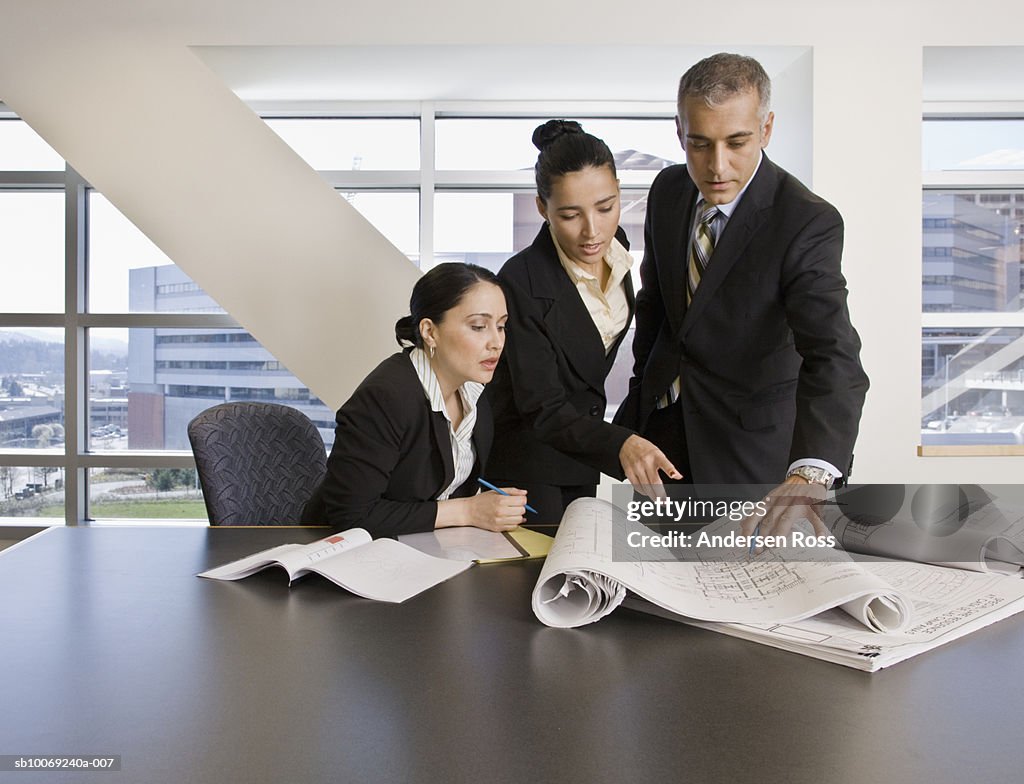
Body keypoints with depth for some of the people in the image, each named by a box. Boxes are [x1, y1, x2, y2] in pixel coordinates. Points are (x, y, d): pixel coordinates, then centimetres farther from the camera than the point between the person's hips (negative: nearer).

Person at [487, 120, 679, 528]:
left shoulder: (613, 247, -6)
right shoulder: (522, 283, -27)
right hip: (526, 446, -7)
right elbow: (542, 411, -28)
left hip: (580, 440, 7)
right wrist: (619, 444, -43)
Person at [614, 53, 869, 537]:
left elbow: (834, 357, -36)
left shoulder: (808, 223, -25)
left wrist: (810, 476, -51)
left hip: (746, 439, -5)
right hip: (662, 419, 5)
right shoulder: (668, 190, -6)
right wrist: (642, 384, 13)